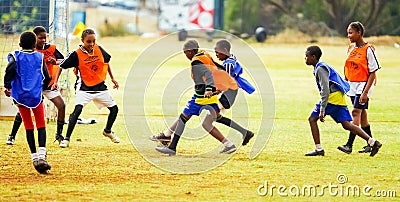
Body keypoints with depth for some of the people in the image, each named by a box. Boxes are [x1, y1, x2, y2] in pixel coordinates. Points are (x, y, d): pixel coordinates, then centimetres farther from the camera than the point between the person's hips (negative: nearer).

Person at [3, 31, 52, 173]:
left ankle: (35, 157, 5)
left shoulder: (16, 56, 1)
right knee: (41, 126, 4)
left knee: (28, 127, 9)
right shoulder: (40, 57, 6)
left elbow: (10, 69, -18)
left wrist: (7, 86, -9)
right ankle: (42, 155, -16)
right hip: (36, 95, 0)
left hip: (20, 96, 0)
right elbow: (46, 78, 7)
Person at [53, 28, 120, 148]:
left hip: (100, 87, 5)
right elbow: (61, 66, -7)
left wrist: (112, 78, 18)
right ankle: (67, 139, -16)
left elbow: (106, 62, 15)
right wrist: (55, 82, -17)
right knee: (77, 110, -24)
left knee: (114, 108, 10)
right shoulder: (76, 55, -15)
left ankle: (107, 131, 37)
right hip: (84, 88, -5)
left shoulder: (99, 50, -3)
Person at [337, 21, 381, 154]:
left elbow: (373, 72, -14)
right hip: (352, 85, 8)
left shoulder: (368, 49, -14)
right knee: (362, 115, 11)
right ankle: (370, 144, 21)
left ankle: (349, 145, -20)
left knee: (356, 112, -15)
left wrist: (365, 92, -19)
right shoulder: (351, 48, 8)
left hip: (364, 84, -8)